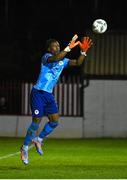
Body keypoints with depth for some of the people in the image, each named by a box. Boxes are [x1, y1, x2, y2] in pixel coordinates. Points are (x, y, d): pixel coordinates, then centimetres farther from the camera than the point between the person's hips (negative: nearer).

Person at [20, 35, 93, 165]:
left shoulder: (63, 61, 12)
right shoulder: (46, 57, -10)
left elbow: (77, 63, 2)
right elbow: (55, 58, -33)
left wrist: (83, 51, -14)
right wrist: (69, 47, -38)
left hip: (49, 95, 7)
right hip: (38, 93, -7)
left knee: (55, 121, -5)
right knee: (36, 121, -10)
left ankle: (39, 140, 17)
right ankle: (25, 148, 6)